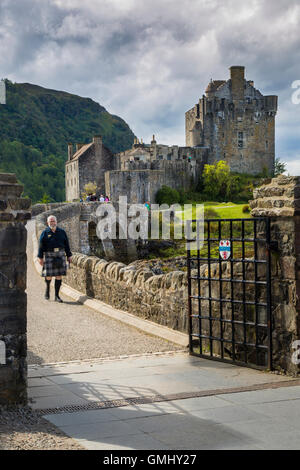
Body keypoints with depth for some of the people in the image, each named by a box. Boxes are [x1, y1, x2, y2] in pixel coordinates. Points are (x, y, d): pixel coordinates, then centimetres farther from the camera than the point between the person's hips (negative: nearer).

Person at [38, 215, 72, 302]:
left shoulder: (62, 232, 9)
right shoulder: (45, 233, 1)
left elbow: (66, 245, 12)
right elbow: (41, 246, -1)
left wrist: (69, 256, 9)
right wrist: (40, 257, -7)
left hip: (60, 255, 2)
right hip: (49, 255, -2)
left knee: (59, 275, 0)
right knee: (49, 275, -4)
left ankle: (57, 296, 5)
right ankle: (47, 287, 29)